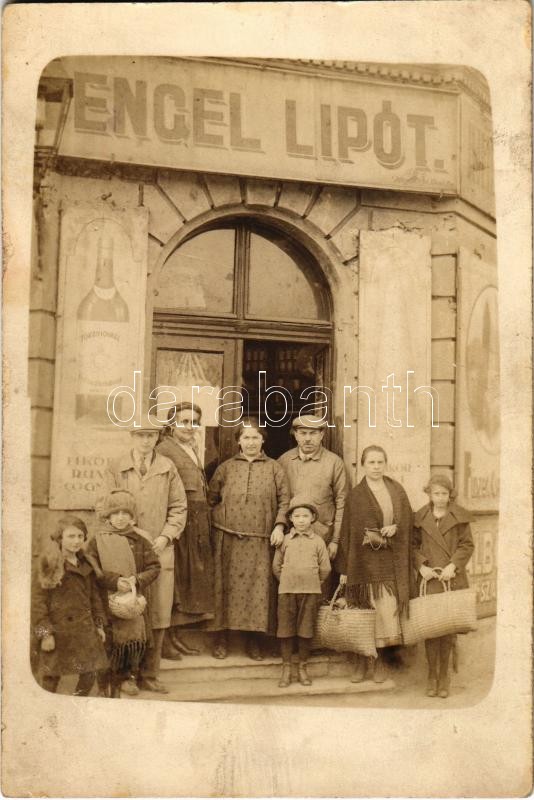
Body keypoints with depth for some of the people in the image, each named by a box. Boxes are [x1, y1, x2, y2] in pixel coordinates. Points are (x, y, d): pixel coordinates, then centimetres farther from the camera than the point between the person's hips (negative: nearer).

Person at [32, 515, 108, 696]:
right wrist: (45, 633, -14)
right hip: (59, 631, -5)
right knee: (52, 676, 6)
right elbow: (38, 601, -11)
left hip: (85, 630, 5)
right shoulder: (51, 565, -10)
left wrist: (99, 624, 11)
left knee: (90, 673, 6)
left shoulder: (86, 564, 7)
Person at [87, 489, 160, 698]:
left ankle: (129, 675, 26)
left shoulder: (140, 540, 2)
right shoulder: (98, 540, -1)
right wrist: (114, 581, -19)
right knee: (110, 644, 0)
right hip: (108, 602, -2)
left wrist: (136, 580, -15)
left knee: (136, 639, 3)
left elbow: (154, 567, 1)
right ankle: (106, 686, 17)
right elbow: (91, 571, -8)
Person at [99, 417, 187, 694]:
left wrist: (166, 536, -4)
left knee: (158, 616, 4)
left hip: (160, 550, 1)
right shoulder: (115, 469, 5)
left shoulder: (168, 468, 7)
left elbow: (179, 507, 8)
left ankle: (149, 674, 16)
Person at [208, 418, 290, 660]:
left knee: (258, 587, 0)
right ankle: (221, 638, 13)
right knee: (227, 585, 2)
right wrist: (219, 520, 1)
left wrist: (279, 526, -7)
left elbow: (284, 500, 4)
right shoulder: (225, 468, 9)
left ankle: (253, 640, 13)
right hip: (228, 538, 0)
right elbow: (211, 499, 12)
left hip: (261, 540, 0)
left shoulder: (274, 469, 8)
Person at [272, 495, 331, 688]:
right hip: (286, 591, 0)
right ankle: (286, 668, 14)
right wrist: (286, 581, 9)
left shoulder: (317, 541, 3)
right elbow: (276, 566, 10)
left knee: (306, 631, 5)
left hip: (310, 592, 0)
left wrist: (313, 583, 9)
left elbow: (325, 568, 6)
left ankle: (303, 668, 19)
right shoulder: (284, 541, 4)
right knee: (286, 630, 3)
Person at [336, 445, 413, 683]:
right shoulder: (355, 495, 2)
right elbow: (347, 532, 0)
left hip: (391, 563, 2)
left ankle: (380, 660, 14)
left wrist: (395, 529, -10)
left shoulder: (397, 491, 9)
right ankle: (362, 660, 14)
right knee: (364, 611, 1)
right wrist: (344, 568, -3)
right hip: (364, 562, -2)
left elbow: (407, 520, 12)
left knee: (387, 610, -1)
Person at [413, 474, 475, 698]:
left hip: (452, 579, 0)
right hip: (429, 579, 0)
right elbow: (413, 545, 9)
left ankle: (444, 676, 17)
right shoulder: (421, 517, 5)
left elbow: (467, 545, 3)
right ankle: (432, 675, 11)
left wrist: (453, 565, -10)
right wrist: (421, 566, -6)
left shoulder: (459, 517, 3)